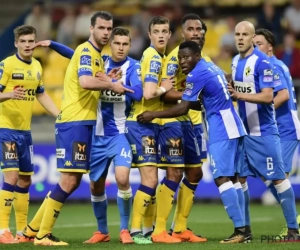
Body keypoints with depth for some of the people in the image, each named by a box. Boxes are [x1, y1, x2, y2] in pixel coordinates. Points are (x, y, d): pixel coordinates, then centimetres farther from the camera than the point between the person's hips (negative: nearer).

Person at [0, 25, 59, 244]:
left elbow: (41, 95, 22)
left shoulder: (37, 67, 10)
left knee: (25, 180, 11)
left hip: (25, 130, 7)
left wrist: (61, 116, 15)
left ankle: (23, 231, 19)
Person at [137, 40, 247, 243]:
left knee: (222, 178, -11)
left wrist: (154, 115, -4)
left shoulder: (197, 74, -12)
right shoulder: (212, 68, 15)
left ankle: (239, 229, -15)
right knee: (230, 177, 10)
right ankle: (242, 227, 8)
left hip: (221, 130, -10)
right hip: (230, 126, 10)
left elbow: (183, 109, -11)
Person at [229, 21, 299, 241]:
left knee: (278, 177, -4)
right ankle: (245, 229, 14)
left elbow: (268, 97, -23)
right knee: (239, 178, 6)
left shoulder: (262, 62, -15)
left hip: (263, 132, -8)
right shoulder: (235, 62, 9)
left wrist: (239, 95, -31)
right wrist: (230, 92, 2)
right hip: (243, 130, 8)